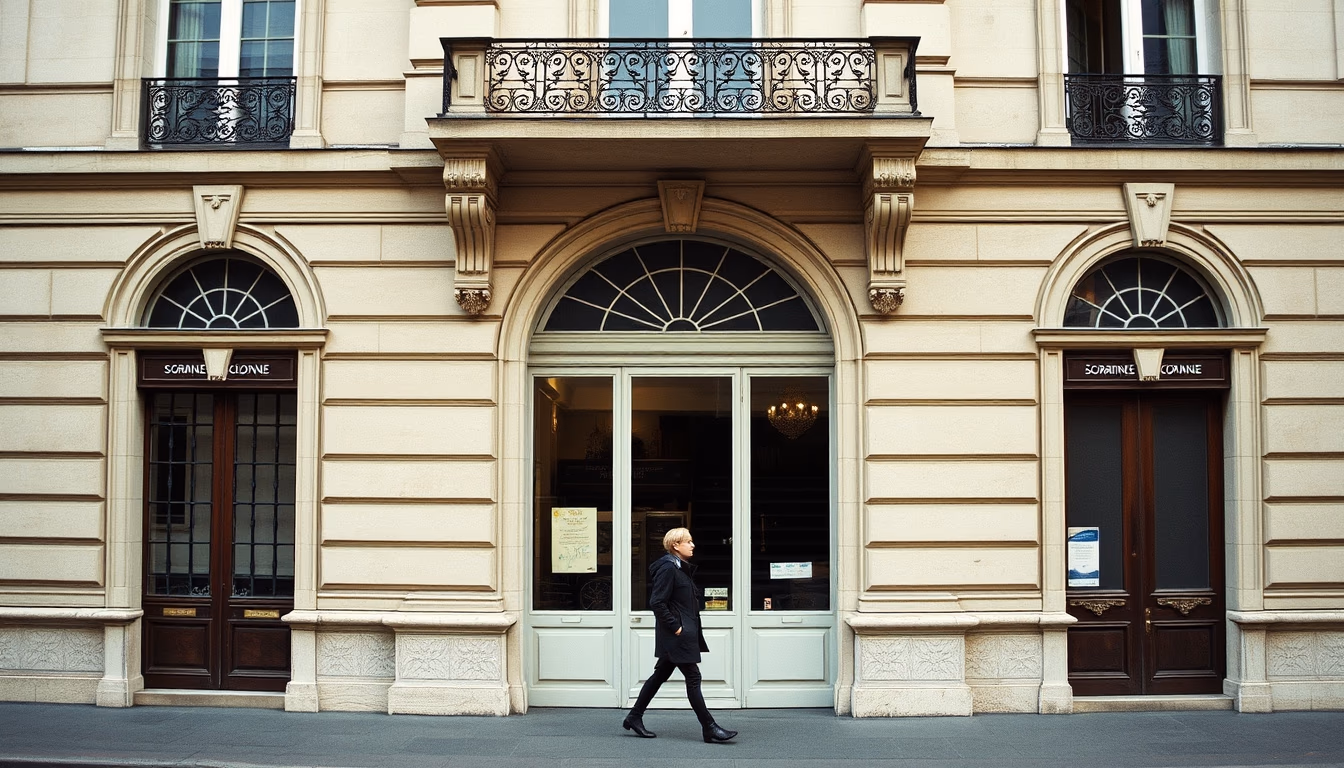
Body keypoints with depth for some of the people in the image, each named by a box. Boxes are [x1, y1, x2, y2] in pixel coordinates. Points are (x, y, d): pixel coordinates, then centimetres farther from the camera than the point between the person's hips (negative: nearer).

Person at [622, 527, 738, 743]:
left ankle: (634, 717, 22)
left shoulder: (682, 568, 15)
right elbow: (657, 602, -21)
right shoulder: (668, 568, -16)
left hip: (684, 633, 10)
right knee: (693, 678, -5)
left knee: (661, 675, 14)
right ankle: (710, 728, 0)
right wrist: (675, 626, -19)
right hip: (677, 635, -10)